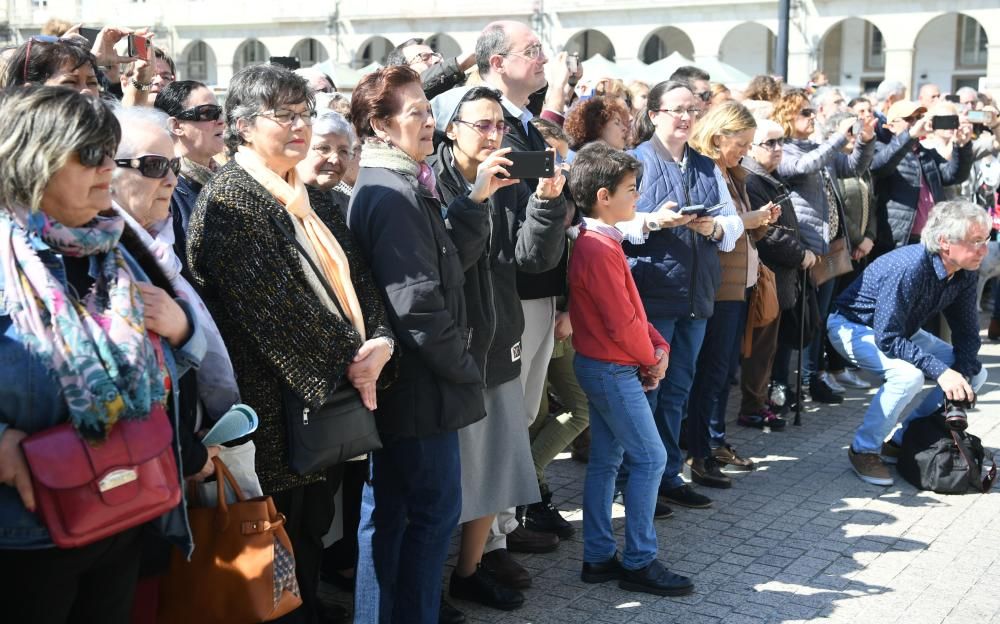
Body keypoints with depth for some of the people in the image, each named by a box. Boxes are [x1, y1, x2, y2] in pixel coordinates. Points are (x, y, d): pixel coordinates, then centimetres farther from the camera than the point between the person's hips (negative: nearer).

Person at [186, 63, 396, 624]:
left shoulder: (310, 201, 13)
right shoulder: (229, 200, -12)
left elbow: (358, 279, 10)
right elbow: (271, 308, -20)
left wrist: (380, 343, -8)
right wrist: (345, 365, -15)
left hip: (333, 405, 8)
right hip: (279, 409, -8)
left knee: (314, 535, 18)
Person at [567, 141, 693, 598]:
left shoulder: (595, 242, 12)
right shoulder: (601, 249, -21)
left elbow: (631, 308, 14)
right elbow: (622, 323, -22)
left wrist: (658, 345, 2)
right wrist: (649, 359, -5)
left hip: (602, 366, 10)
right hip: (614, 369, -10)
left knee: (606, 460, 12)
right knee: (650, 458, -4)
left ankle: (599, 558, 19)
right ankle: (639, 562, 2)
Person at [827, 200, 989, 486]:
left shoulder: (965, 274, -11)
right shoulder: (908, 269, -36)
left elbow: (966, 332, -2)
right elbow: (887, 338, -36)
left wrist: (963, 377, -19)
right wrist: (941, 371, -39)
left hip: (901, 330, 9)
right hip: (853, 326, -8)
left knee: (975, 373, 1)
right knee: (909, 374, -35)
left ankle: (902, 441, 7)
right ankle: (864, 450, -14)